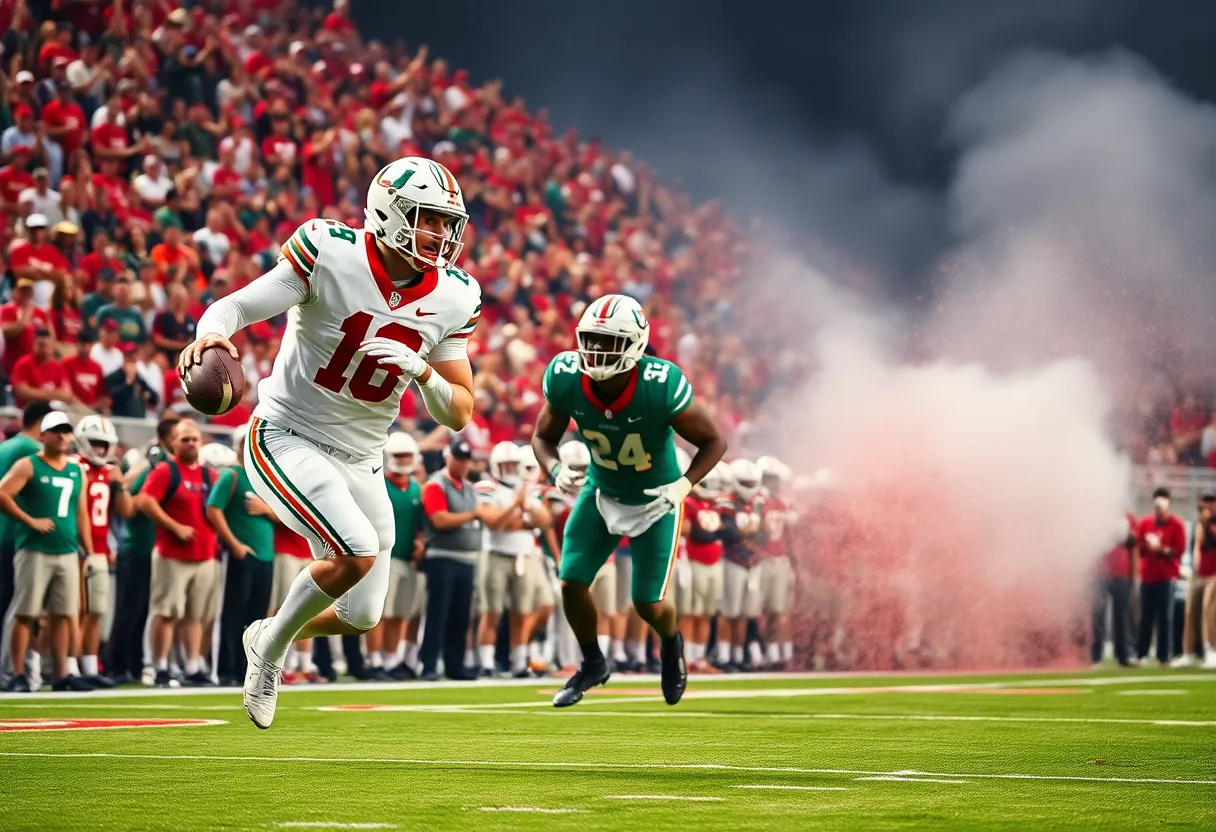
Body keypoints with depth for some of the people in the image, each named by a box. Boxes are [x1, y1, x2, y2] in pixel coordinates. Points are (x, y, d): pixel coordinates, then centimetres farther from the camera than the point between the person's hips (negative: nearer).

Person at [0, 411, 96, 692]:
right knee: (25, 614, -4)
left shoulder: (77, 472, 15)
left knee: (63, 615, 6)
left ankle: (62, 675, 11)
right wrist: (30, 520, -15)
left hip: (67, 553, 6)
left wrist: (88, 552, 14)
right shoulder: (28, 466, -3)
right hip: (34, 551, -6)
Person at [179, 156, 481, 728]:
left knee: (360, 617, 6)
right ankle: (272, 649, 1)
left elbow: (458, 414, -3)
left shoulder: (451, 299, -5)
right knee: (358, 552, -26)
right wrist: (211, 333, -41)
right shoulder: (330, 254, -18)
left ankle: (266, 634, 38)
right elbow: (236, 306, -18)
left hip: (359, 460, 6)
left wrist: (423, 371, -23)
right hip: (286, 438, -6)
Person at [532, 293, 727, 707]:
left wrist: (683, 484, -34)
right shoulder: (566, 378, -23)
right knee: (572, 583, -7)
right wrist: (555, 470, -25)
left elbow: (714, 442, -19)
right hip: (601, 492, 3)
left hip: (654, 500, -3)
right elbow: (544, 436, -4)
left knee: (647, 604, -1)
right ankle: (592, 663, 23)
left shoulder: (661, 386, -33)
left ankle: (671, 644, 38)